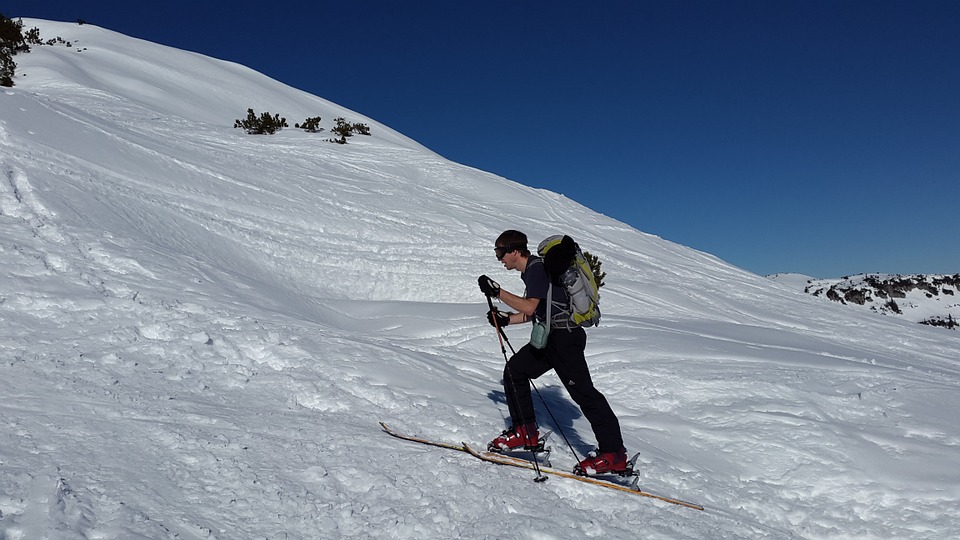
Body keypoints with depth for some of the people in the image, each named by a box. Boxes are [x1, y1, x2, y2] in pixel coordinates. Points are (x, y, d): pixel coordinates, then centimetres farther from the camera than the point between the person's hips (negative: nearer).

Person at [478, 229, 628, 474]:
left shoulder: (537, 267, -14)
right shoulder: (531, 269, 17)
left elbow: (530, 307, -25)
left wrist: (497, 292, -19)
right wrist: (506, 319, 18)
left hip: (565, 336, -11)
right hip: (551, 337, 11)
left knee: (581, 390, -10)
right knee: (514, 370, 11)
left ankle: (614, 453, -5)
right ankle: (525, 432, 18)